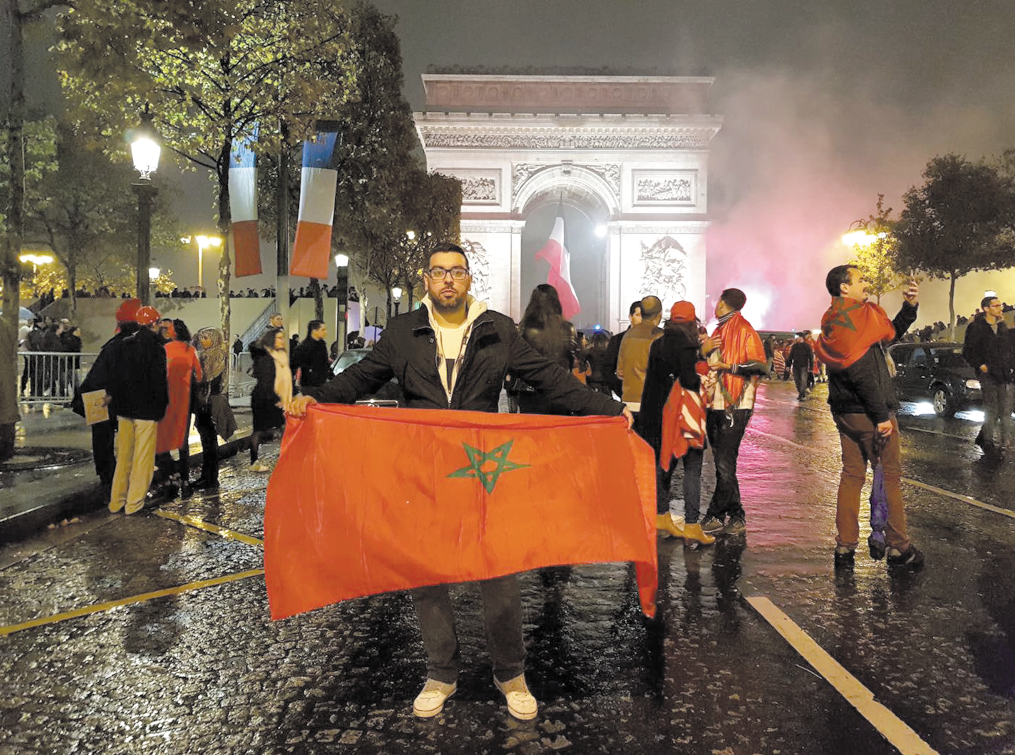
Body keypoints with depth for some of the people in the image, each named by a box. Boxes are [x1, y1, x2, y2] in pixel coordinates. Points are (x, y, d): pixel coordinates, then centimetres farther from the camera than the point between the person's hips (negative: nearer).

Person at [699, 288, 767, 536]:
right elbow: (704, 366, 25)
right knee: (723, 464, 8)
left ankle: (714, 516, 0)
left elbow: (760, 366, -14)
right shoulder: (718, 333, 20)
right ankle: (736, 517, 14)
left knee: (725, 465, -7)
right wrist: (704, 350, 6)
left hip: (735, 407, -8)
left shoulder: (745, 332, -5)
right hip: (714, 406, 8)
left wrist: (729, 366, -18)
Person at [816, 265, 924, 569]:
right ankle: (898, 547, 12)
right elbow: (862, 373, -23)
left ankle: (845, 547, 14)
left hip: (845, 412, 9)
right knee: (889, 475, 3)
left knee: (852, 474, 12)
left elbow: (889, 333, 22)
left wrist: (909, 307, 11)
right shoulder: (856, 318, -16)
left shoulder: (835, 321, 13)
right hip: (868, 412, -9)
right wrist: (882, 415, -21)